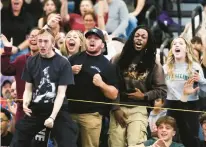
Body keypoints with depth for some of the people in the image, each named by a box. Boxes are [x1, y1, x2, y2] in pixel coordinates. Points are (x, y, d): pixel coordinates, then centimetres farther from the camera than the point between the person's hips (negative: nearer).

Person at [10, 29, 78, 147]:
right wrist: (25, 103, -16)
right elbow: (28, 89, 7)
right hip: (35, 110, 4)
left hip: (57, 110, -4)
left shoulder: (63, 63, -8)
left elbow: (61, 93, -12)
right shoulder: (31, 62, 4)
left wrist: (52, 117, -24)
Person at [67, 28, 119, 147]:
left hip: (91, 114, -3)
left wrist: (102, 84, -18)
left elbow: (114, 95, 0)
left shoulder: (107, 65, 2)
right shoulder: (74, 58, 11)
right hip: (69, 110, 3)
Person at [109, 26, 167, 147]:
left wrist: (144, 96, -6)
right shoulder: (119, 60, 7)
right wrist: (115, 108, -6)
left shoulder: (154, 65, 8)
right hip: (118, 108, 1)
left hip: (139, 110, -1)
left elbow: (162, 90, 7)